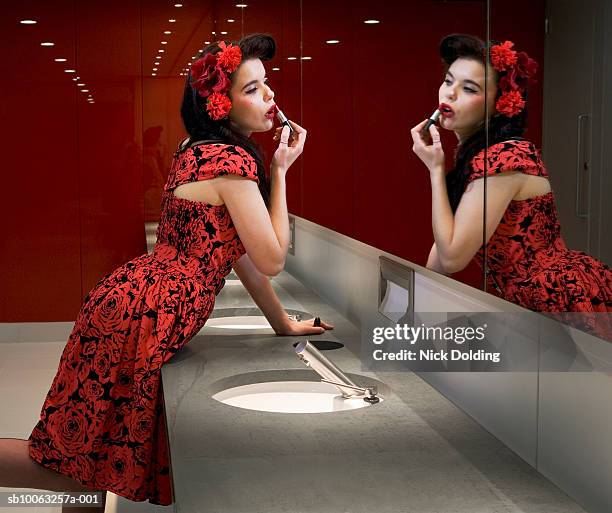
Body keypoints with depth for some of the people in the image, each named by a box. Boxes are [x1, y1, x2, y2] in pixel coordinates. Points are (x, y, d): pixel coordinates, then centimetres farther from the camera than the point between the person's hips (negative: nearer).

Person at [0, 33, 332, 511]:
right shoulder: (233, 161, -14)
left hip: (134, 300, 10)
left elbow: (235, 248, 21)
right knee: (87, 463, -1)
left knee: (96, 466, 17)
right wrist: (280, 170, -3)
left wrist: (284, 323, 24)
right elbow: (272, 260, -10)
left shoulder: (203, 151, 16)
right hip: (145, 315, -10)